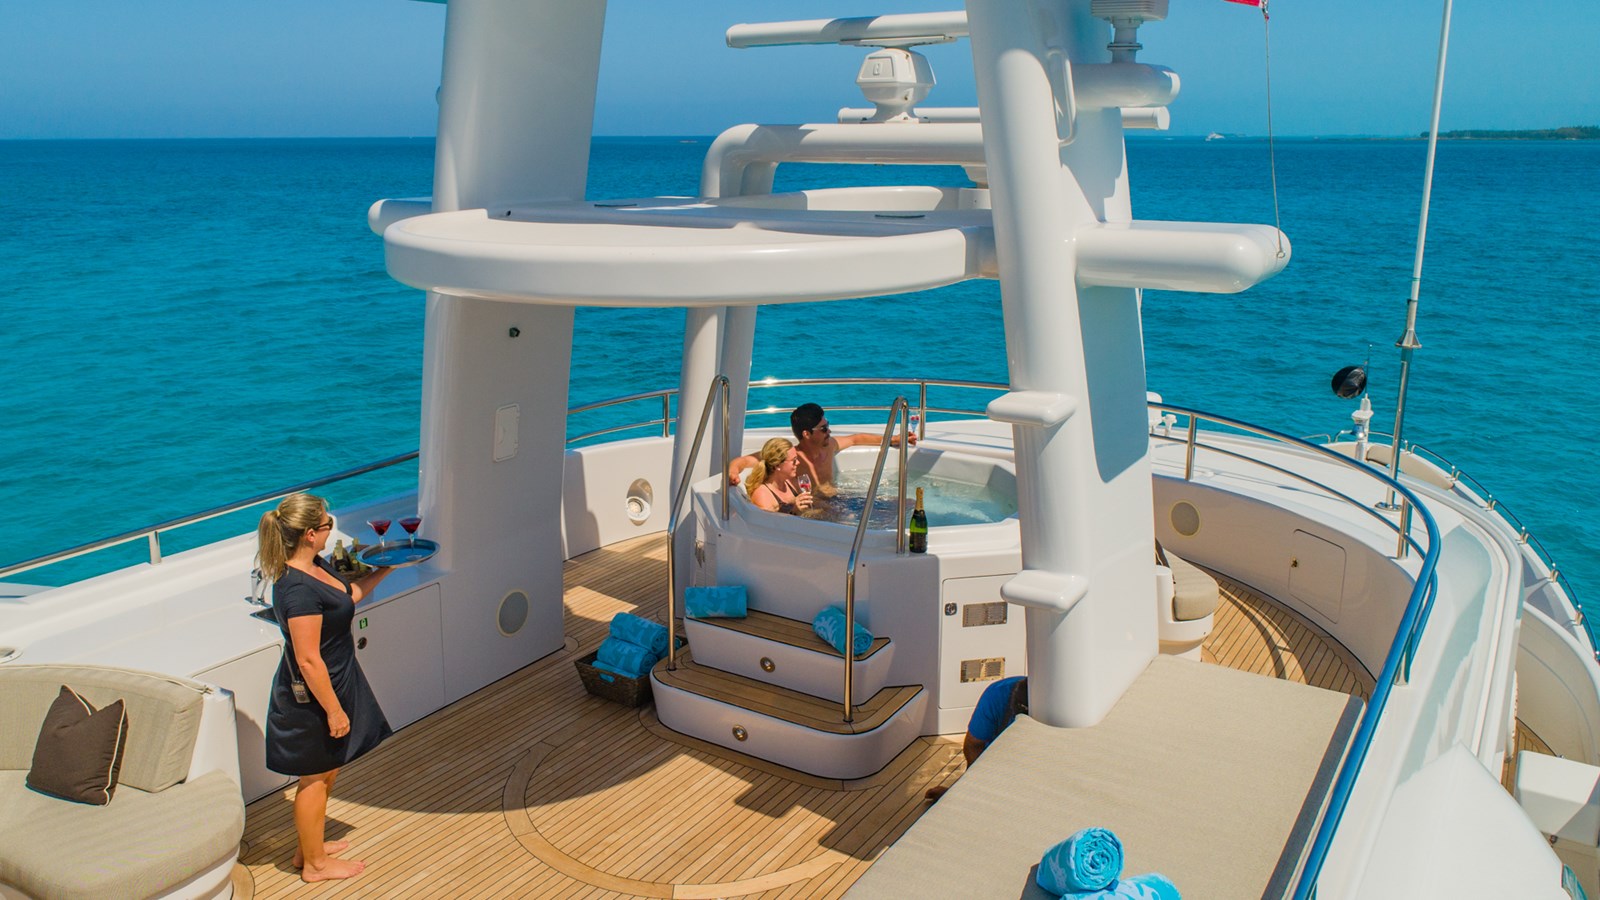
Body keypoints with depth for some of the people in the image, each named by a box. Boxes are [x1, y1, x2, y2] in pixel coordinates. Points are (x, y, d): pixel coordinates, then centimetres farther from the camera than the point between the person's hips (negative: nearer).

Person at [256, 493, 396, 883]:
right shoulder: (299, 589, -30)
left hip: (334, 683, 10)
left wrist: (382, 571, 14)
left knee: (325, 773, 24)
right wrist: (334, 710, -21)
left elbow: (347, 596, 21)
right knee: (316, 778, 9)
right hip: (313, 696, -10)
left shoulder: (316, 566, 0)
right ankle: (315, 863, 27)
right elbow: (308, 661, -27)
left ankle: (309, 847, 41)